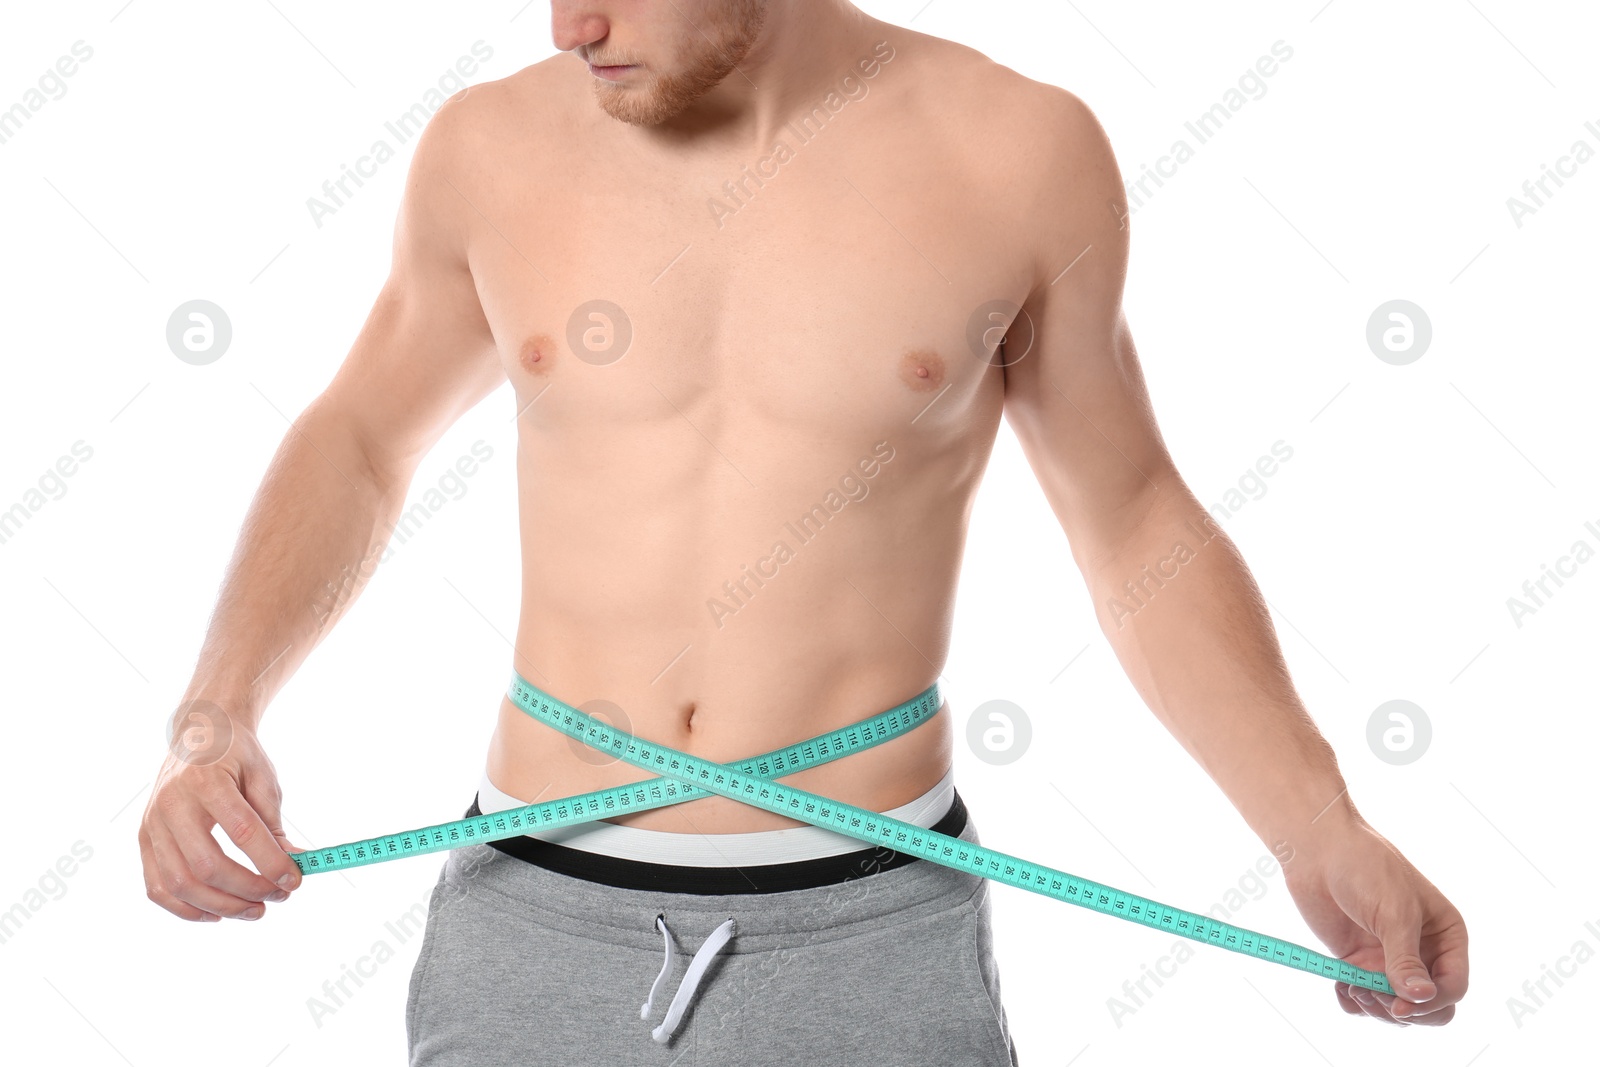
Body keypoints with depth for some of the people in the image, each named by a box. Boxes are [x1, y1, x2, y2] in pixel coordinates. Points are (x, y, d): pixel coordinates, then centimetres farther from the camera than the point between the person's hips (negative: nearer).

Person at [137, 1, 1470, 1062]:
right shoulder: (495, 149, -1)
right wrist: (217, 715, -1)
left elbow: (1137, 525, 5)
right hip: (536, 916, 2)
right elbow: (361, 440, 14)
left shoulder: (1017, 152, -6)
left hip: (873, 932, -1)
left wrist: (1319, 833, -5)